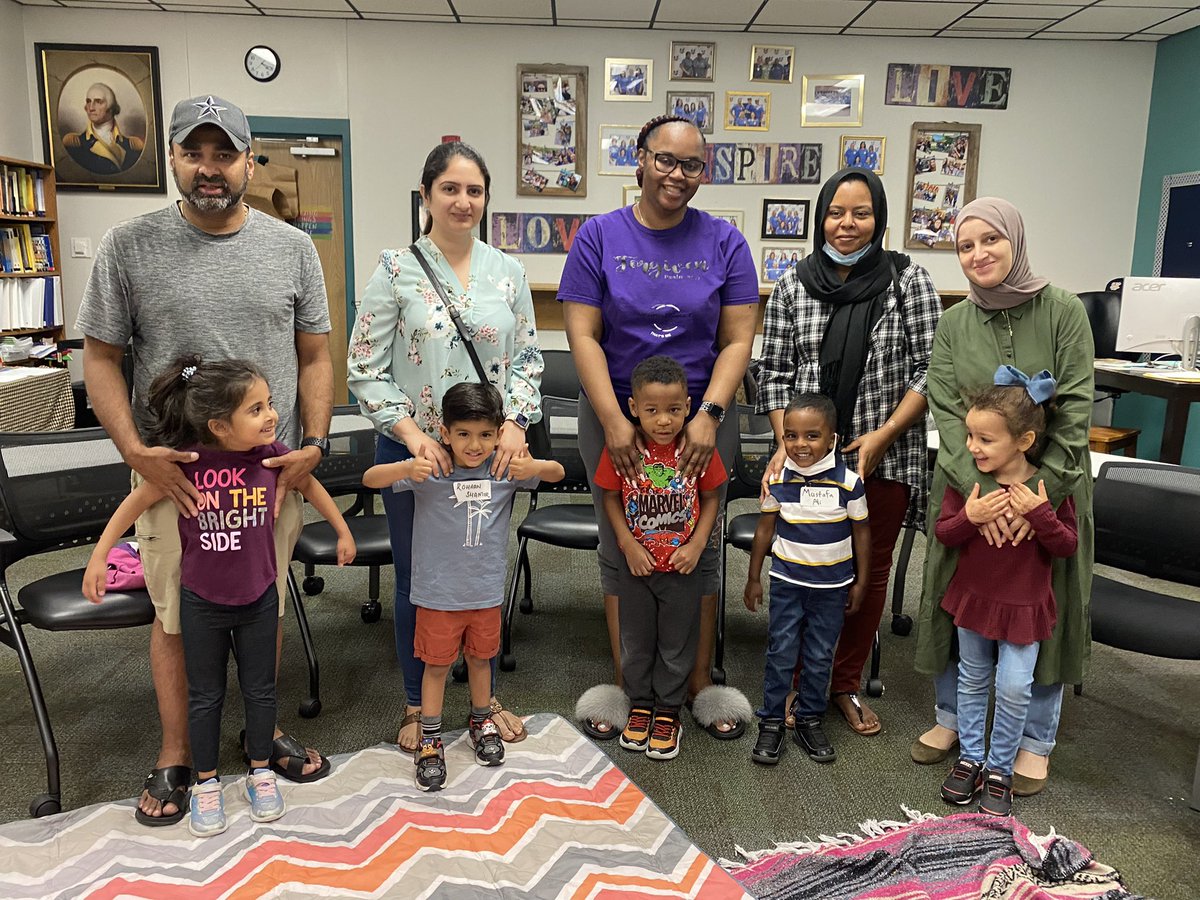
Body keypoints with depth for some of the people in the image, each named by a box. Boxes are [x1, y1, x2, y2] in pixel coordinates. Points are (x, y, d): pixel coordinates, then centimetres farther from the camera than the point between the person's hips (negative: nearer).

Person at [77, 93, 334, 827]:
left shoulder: (293, 248, 3)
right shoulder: (130, 246, -2)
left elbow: (314, 356, 6)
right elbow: (101, 357, 1)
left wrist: (315, 443, -5)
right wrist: (135, 450, -11)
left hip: (272, 469, 1)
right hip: (173, 471, -1)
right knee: (176, 615, 10)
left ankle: (265, 728, 34)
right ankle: (176, 755, 29)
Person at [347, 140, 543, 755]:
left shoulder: (507, 272, 5)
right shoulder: (396, 270, -5)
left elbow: (528, 359, 6)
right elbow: (364, 369, -7)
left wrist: (515, 422, -10)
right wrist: (411, 431, -18)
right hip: (414, 450, -2)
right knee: (417, 577, 10)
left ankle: (487, 694, 33)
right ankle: (417, 703, 30)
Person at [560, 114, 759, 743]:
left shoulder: (723, 242, 2)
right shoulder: (599, 236, 0)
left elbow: (738, 339, -2)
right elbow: (582, 335, -6)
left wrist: (709, 416, -15)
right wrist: (614, 422, -16)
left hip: (702, 418, 1)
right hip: (614, 416, 0)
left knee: (700, 546, 8)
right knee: (620, 548, 7)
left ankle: (700, 681, 25)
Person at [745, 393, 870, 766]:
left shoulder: (848, 481, -12)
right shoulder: (777, 479, -8)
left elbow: (861, 531, 0)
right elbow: (765, 528, 2)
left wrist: (861, 582, 3)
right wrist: (753, 578, 6)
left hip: (832, 586, 0)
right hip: (787, 582, 0)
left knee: (820, 658, 11)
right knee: (781, 653, 5)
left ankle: (809, 719, 28)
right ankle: (771, 722, 19)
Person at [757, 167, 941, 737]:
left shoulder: (909, 280, -1)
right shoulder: (793, 283, 3)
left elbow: (929, 370, -3)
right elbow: (774, 373, 4)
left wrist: (882, 436, -13)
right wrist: (787, 443, -8)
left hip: (885, 459, 0)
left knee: (869, 572, 11)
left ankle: (846, 683, 29)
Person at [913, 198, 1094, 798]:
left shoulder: (1063, 312, -6)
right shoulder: (953, 324, 1)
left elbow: (1076, 410, -11)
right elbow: (947, 413, -8)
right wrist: (981, 489, -21)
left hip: (1049, 488, -2)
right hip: (967, 487, 2)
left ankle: (1034, 740, 27)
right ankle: (952, 717, 32)